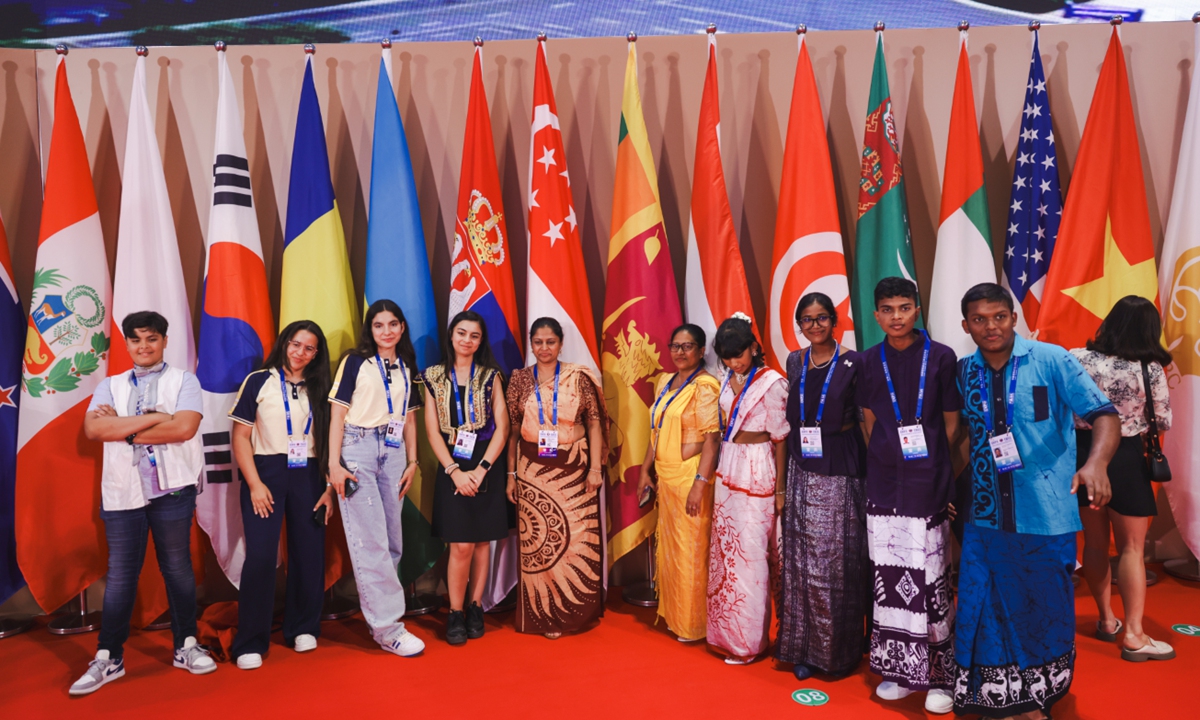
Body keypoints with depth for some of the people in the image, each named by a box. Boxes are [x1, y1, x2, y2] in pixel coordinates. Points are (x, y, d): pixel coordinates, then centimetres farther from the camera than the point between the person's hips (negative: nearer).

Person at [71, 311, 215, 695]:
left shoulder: (183, 380, 4)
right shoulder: (110, 386, 13)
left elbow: (184, 427, -12)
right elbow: (92, 429, -5)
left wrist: (123, 429, -8)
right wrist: (152, 418, -13)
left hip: (172, 488, -2)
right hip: (122, 490, 2)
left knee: (178, 568, 7)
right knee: (120, 573, 5)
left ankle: (186, 645, 20)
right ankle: (108, 658, 15)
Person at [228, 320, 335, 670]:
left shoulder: (319, 389, 10)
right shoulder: (259, 382, 2)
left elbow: (327, 441, 8)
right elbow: (241, 435, -2)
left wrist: (329, 488, 1)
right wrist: (255, 483, -10)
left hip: (308, 477, 3)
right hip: (267, 473, -3)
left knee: (309, 554, 4)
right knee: (261, 555, -8)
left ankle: (302, 628, 21)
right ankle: (250, 643, 2)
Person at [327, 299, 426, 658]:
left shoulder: (406, 368, 14)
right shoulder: (355, 362, 0)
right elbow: (337, 413, -3)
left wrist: (412, 462, 8)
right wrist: (334, 464, -10)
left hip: (393, 454, 5)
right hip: (357, 452, -5)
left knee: (392, 540, 7)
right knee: (370, 541, -6)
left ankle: (378, 613, 19)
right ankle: (388, 627, -2)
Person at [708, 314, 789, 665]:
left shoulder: (771, 382, -11)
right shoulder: (728, 381, 10)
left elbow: (780, 437, -10)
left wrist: (779, 487, -10)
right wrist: (717, 472, 13)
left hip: (757, 472, -7)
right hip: (727, 469, 7)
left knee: (751, 553, -1)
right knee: (725, 549, 11)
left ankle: (749, 640, 13)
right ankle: (726, 632, 25)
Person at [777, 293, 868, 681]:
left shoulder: (853, 363, -4)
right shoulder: (795, 362, 10)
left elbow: (866, 419, -4)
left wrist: (866, 474, -11)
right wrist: (783, 480, 12)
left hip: (839, 473, -4)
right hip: (802, 471, 4)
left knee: (837, 561, 1)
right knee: (802, 560, 7)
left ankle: (838, 650, 18)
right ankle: (804, 648, 18)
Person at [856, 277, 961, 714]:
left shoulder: (941, 358, -2)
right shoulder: (869, 362, 8)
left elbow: (951, 424, 3)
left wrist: (925, 459, 0)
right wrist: (887, 458, 5)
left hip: (928, 486, -3)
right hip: (883, 486, 3)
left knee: (930, 579, -2)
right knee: (889, 577, 7)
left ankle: (939, 675, 12)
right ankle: (900, 669, 21)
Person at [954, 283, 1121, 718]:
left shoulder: (1052, 360, -8)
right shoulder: (965, 372, 3)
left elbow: (1103, 415, -14)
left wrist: (1096, 462, -33)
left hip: (1045, 517, -2)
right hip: (985, 519, 3)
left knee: (1043, 613, 12)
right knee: (986, 614, 6)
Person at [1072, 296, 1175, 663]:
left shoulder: (1077, 358, -8)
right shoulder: (1150, 369, -13)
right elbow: (1164, 422, -3)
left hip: (1083, 451, 3)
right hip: (1126, 458, -3)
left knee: (1094, 541, 16)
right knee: (1131, 547, 7)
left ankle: (1106, 619, 29)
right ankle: (1134, 634, 9)